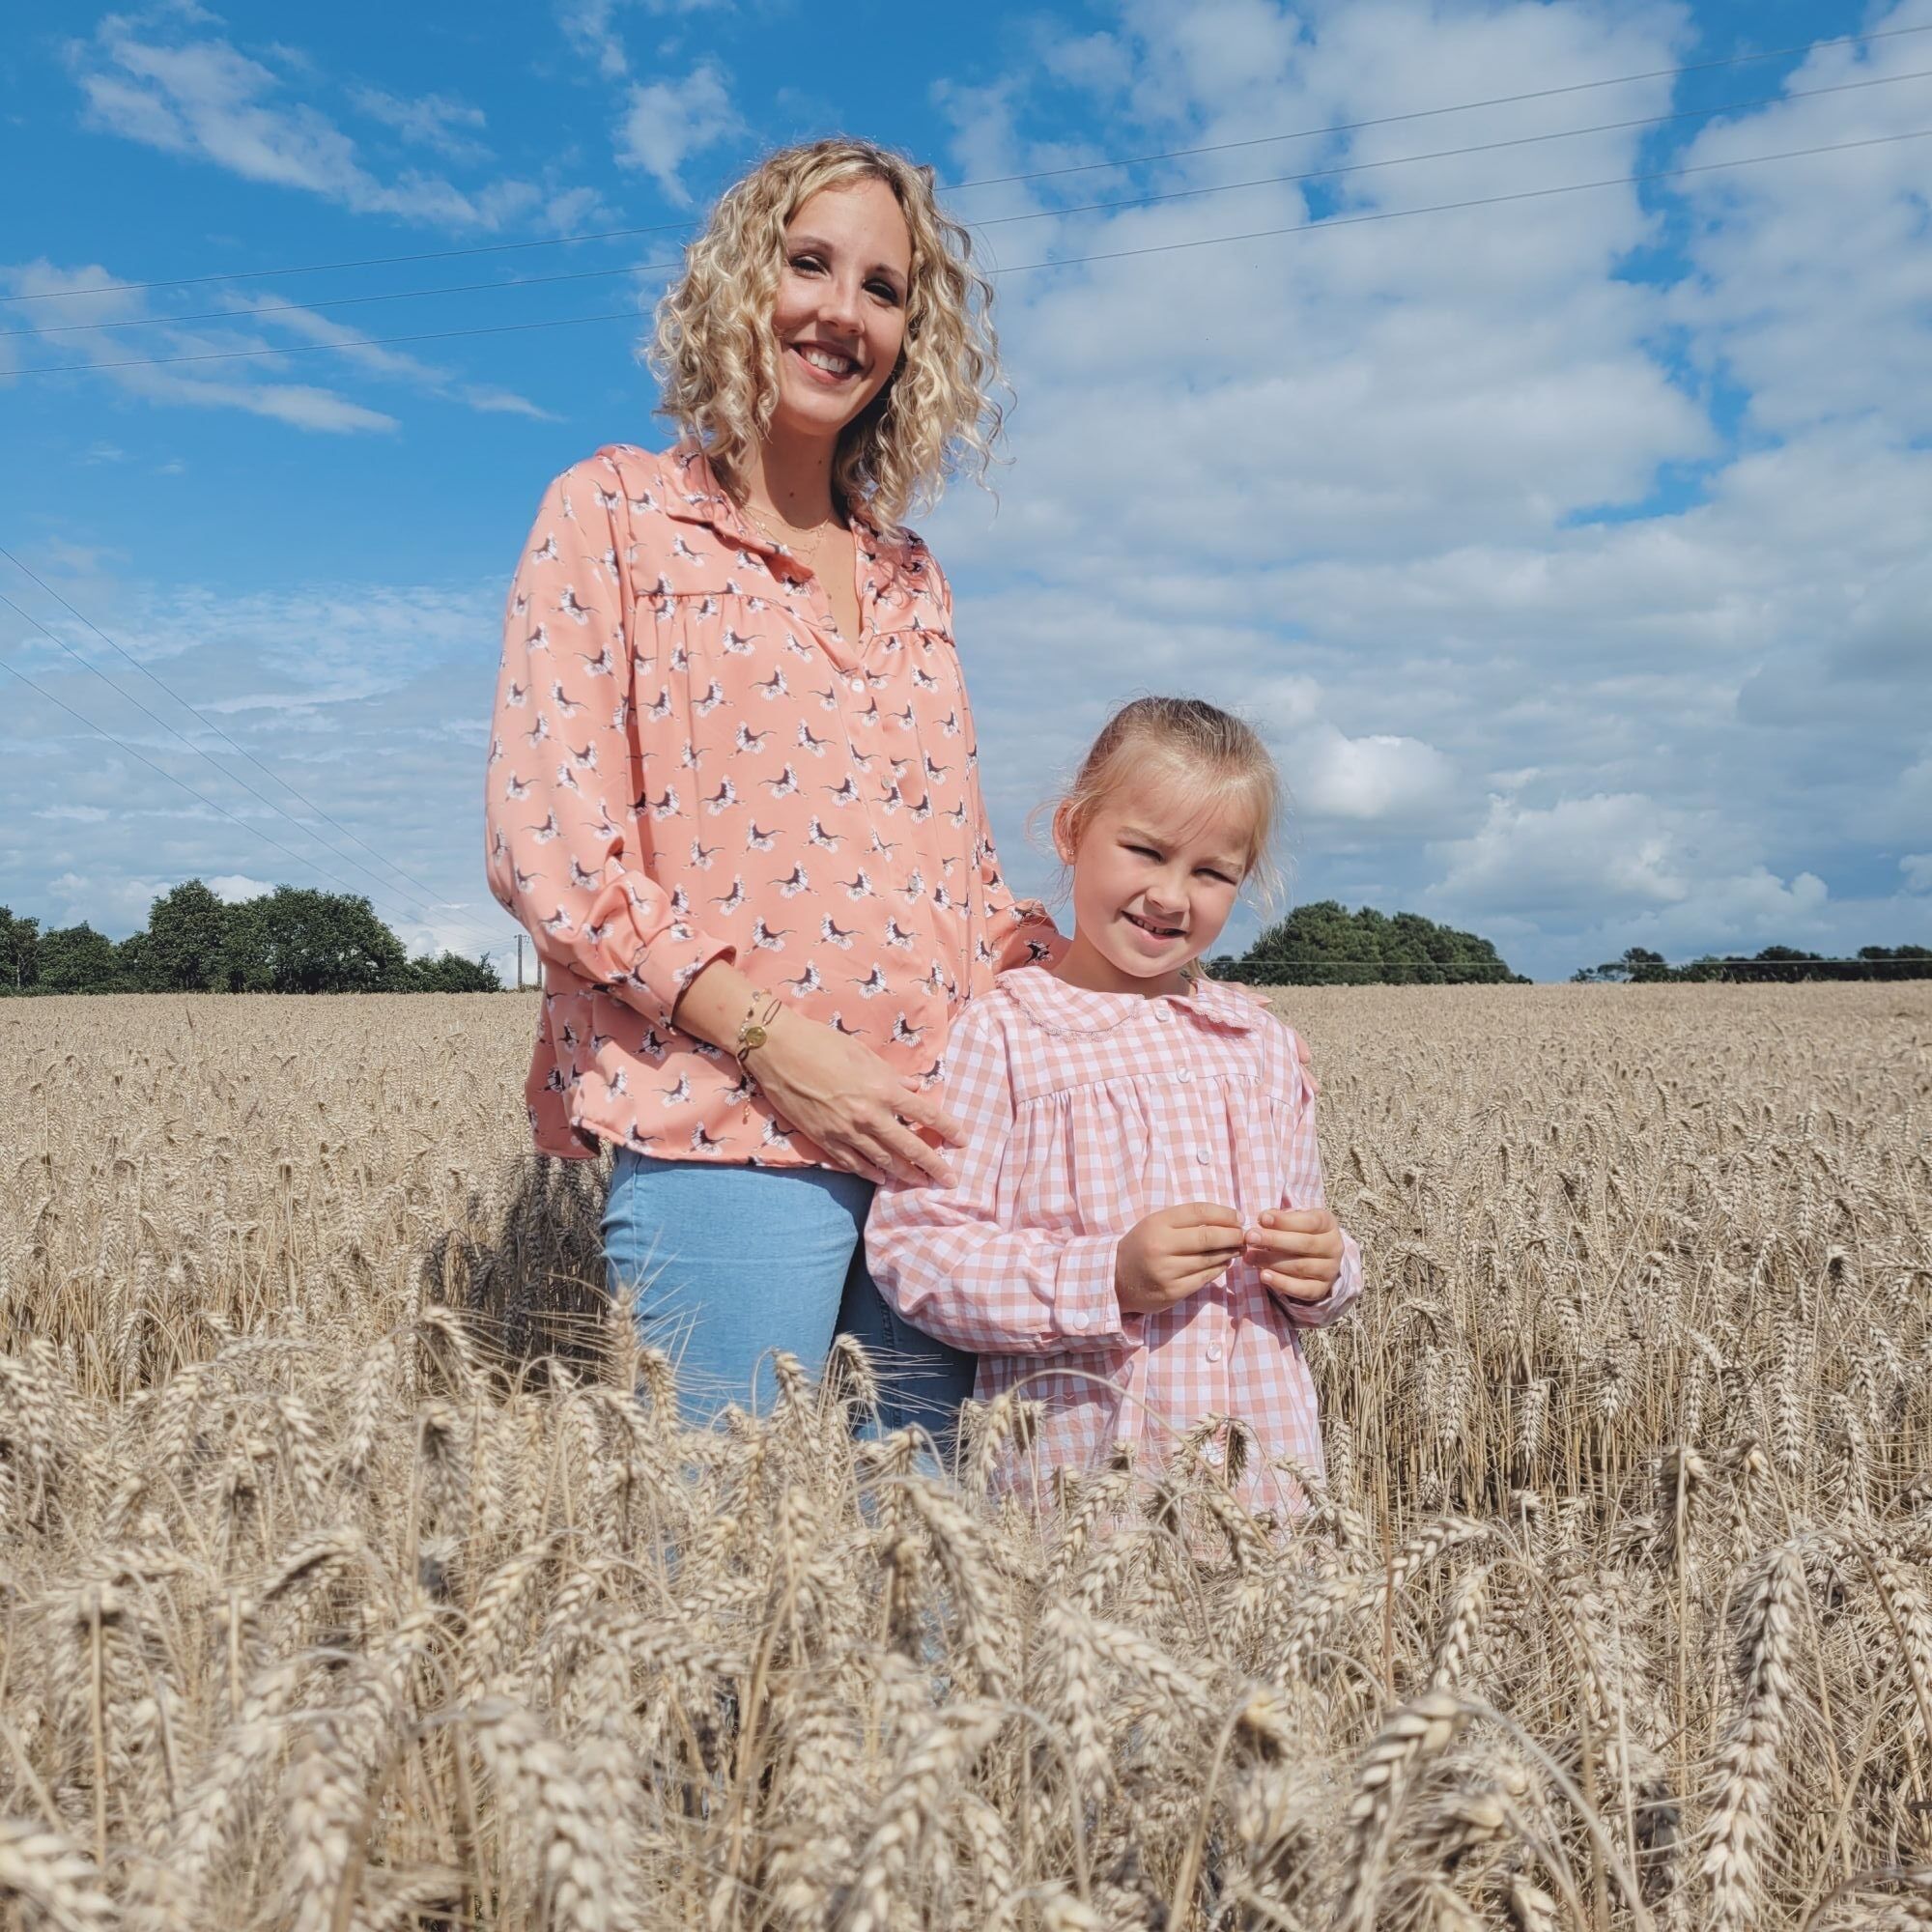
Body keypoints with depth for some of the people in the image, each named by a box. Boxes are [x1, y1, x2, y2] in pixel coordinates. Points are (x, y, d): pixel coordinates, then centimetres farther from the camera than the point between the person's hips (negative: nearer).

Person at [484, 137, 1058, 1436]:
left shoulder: (910, 578, 18)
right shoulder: (615, 514, 3)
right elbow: (546, 845, -7)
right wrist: (769, 1037, -15)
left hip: (934, 1145, 5)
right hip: (722, 1141, -5)